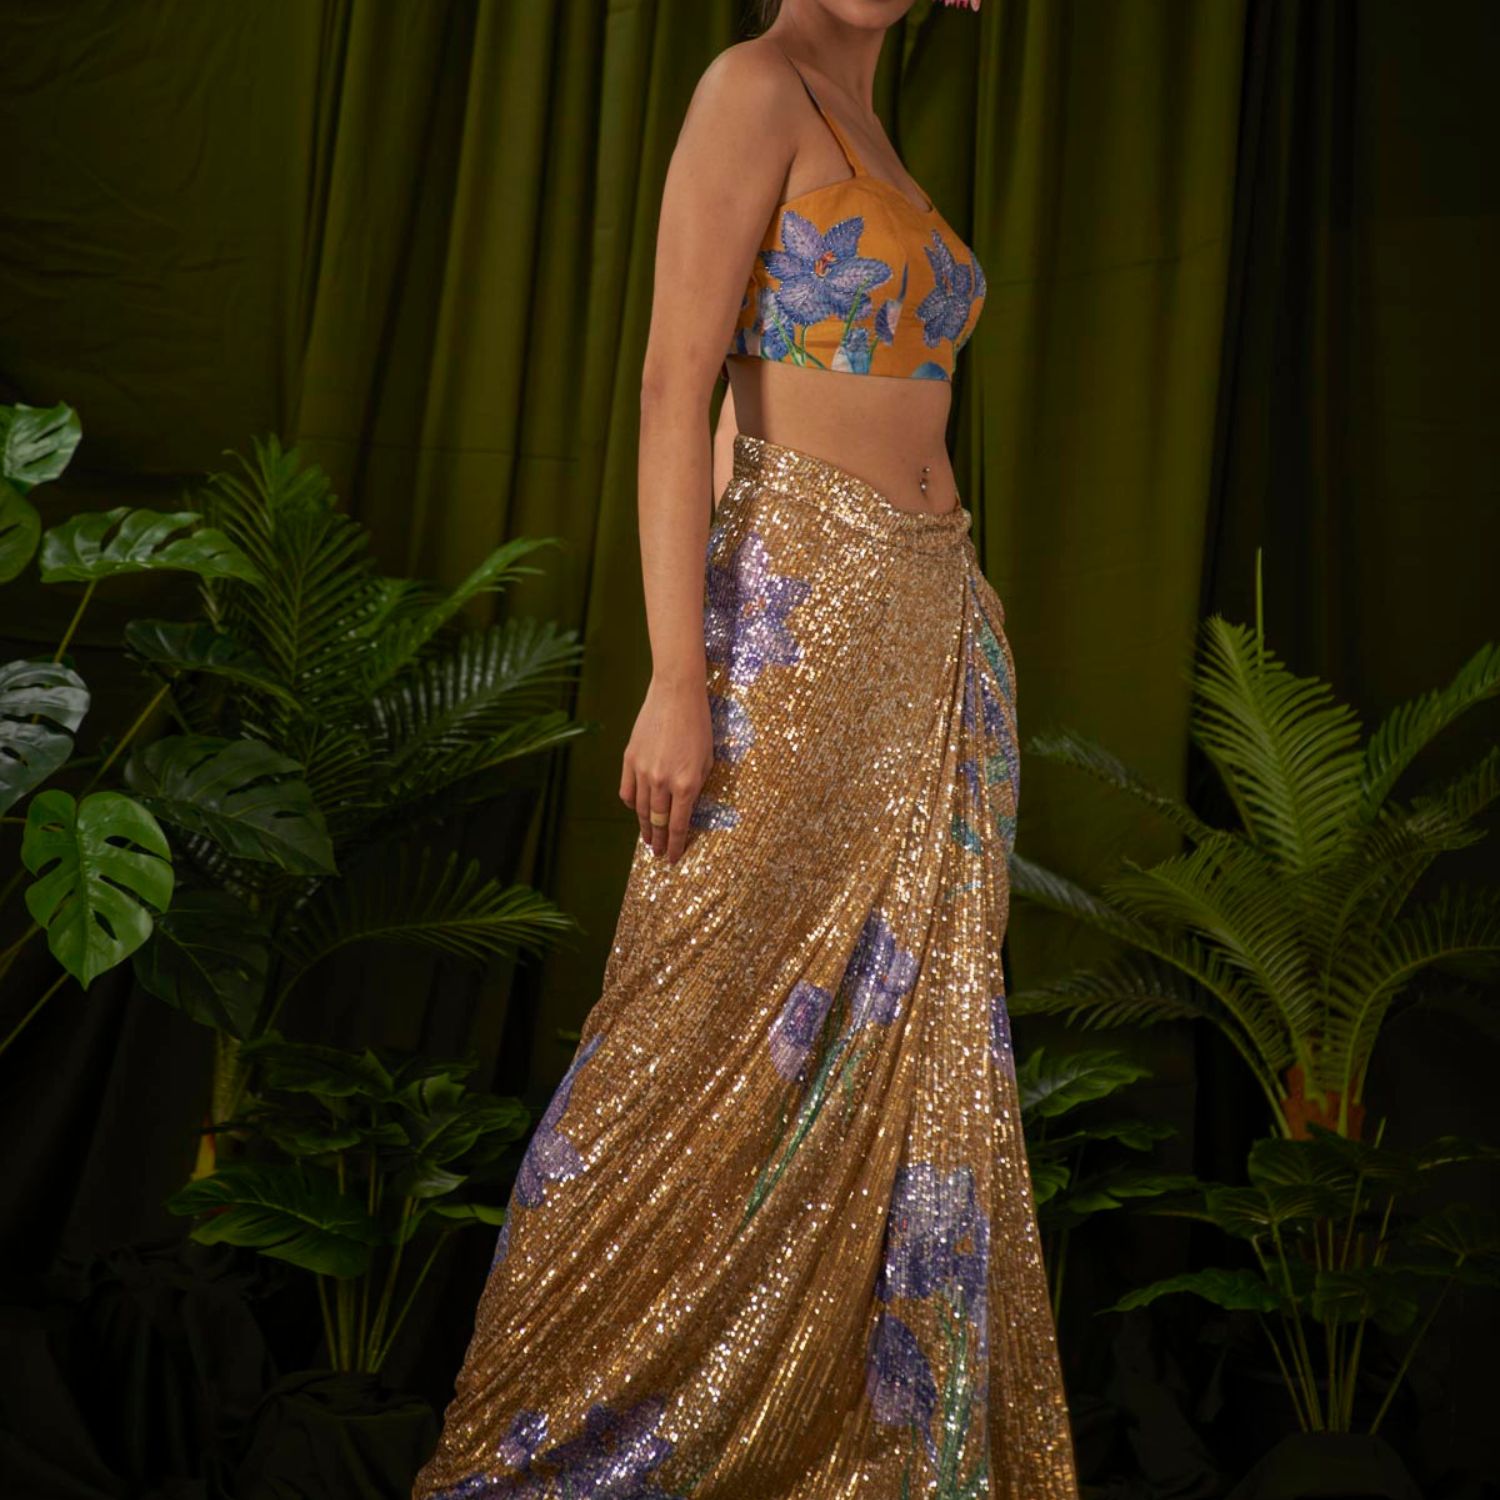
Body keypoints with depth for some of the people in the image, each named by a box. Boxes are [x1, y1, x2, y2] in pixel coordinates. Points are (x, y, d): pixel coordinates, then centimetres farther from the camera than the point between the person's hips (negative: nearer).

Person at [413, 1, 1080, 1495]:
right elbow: (673, 389, -14)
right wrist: (677, 681, -20)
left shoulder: (860, 139, 19)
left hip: (920, 628, 9)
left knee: (911, 1035, 9)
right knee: (715, 1031, -4)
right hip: (794, 616, -9)